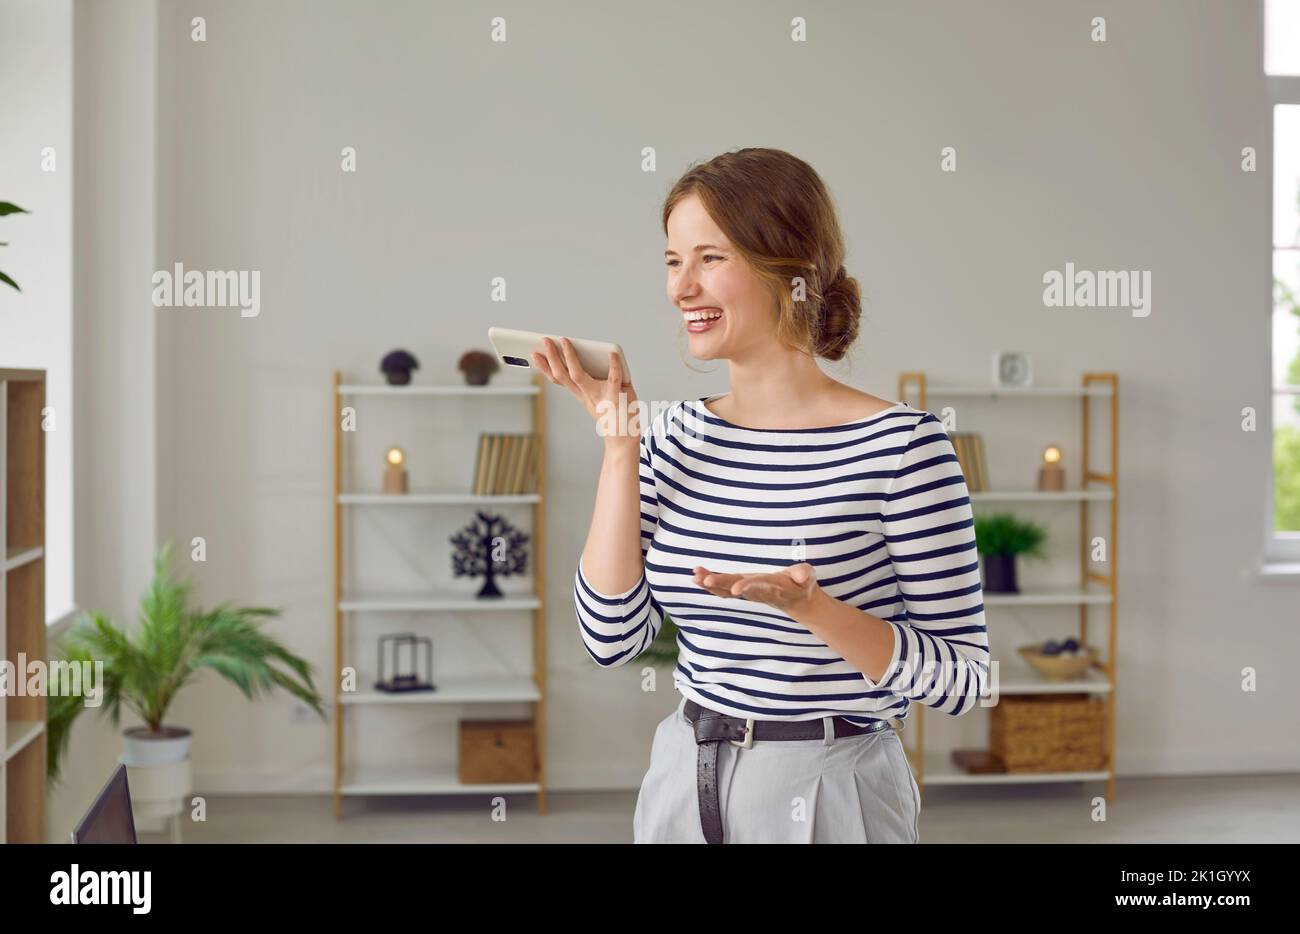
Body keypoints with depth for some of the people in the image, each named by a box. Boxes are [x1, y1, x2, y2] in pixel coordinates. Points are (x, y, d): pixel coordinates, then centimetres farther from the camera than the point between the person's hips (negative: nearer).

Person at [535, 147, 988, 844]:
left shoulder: (899, 445, -15)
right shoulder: (673, 434, 0)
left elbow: (962, 680, -13)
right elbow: (611, 638, -6)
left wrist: (809, 608, -27)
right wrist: (620, 442, -9)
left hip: (829, 794, -4)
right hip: (681, 783, 5)